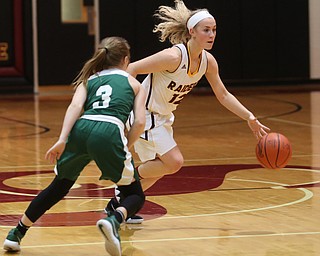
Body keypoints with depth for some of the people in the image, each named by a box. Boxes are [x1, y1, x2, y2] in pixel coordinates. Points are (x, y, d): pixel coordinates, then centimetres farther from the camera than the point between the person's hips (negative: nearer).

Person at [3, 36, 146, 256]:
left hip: (81, 129, 3)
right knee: (135, 196, 12)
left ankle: (17, 234, 26)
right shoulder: (134, 84, 25)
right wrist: (125, 149, 22)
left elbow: (75, 106, 8)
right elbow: (140, 122, 10)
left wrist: (62, 140, -3)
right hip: (110, 132, -3)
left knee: (58, 187, 25)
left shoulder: (89, 79, 29)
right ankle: (113, 220, -20)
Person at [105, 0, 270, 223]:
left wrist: (250, 118, -2)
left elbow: (223, 95, 6)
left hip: (163, 116, 9)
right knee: (174, 162, -16)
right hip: (145, 114, -9)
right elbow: (131, 70, -25)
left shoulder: (208, 61, -6)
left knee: (161, 166, 17)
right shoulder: (173, 57, -29)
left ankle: (120, 203, 30)